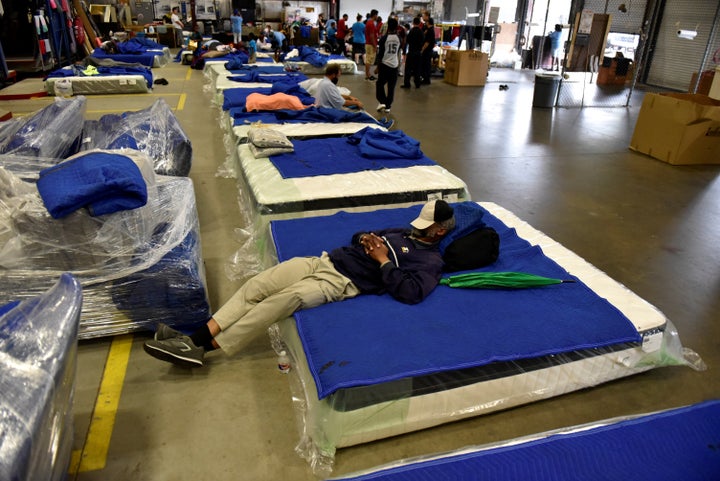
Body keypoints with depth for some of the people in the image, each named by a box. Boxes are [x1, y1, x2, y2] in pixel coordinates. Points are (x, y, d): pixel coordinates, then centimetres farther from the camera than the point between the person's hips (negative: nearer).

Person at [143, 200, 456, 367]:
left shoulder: (430, 261, 1)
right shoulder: (402, 232, 24)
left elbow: (410, 292, -19)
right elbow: (357, 238, 32)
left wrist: (383, 261, -12)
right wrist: (365, 238, 8)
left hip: (343, 283, -8)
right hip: (324, 260, 8)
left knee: (285, 298, -29)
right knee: (258, 285, -12)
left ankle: (203, 348, -23)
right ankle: (198, 335, -15)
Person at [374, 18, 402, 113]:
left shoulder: (384, 38, -9)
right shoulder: (399, 38, 2)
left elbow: (380, 53, -9)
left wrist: (377, 66, -2)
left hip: (384, 65, -3)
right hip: (395, 65, 3)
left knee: (380, 84, 12)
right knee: (391, 87, 8)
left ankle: (382, 102, -3)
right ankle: (388, 106, 9)